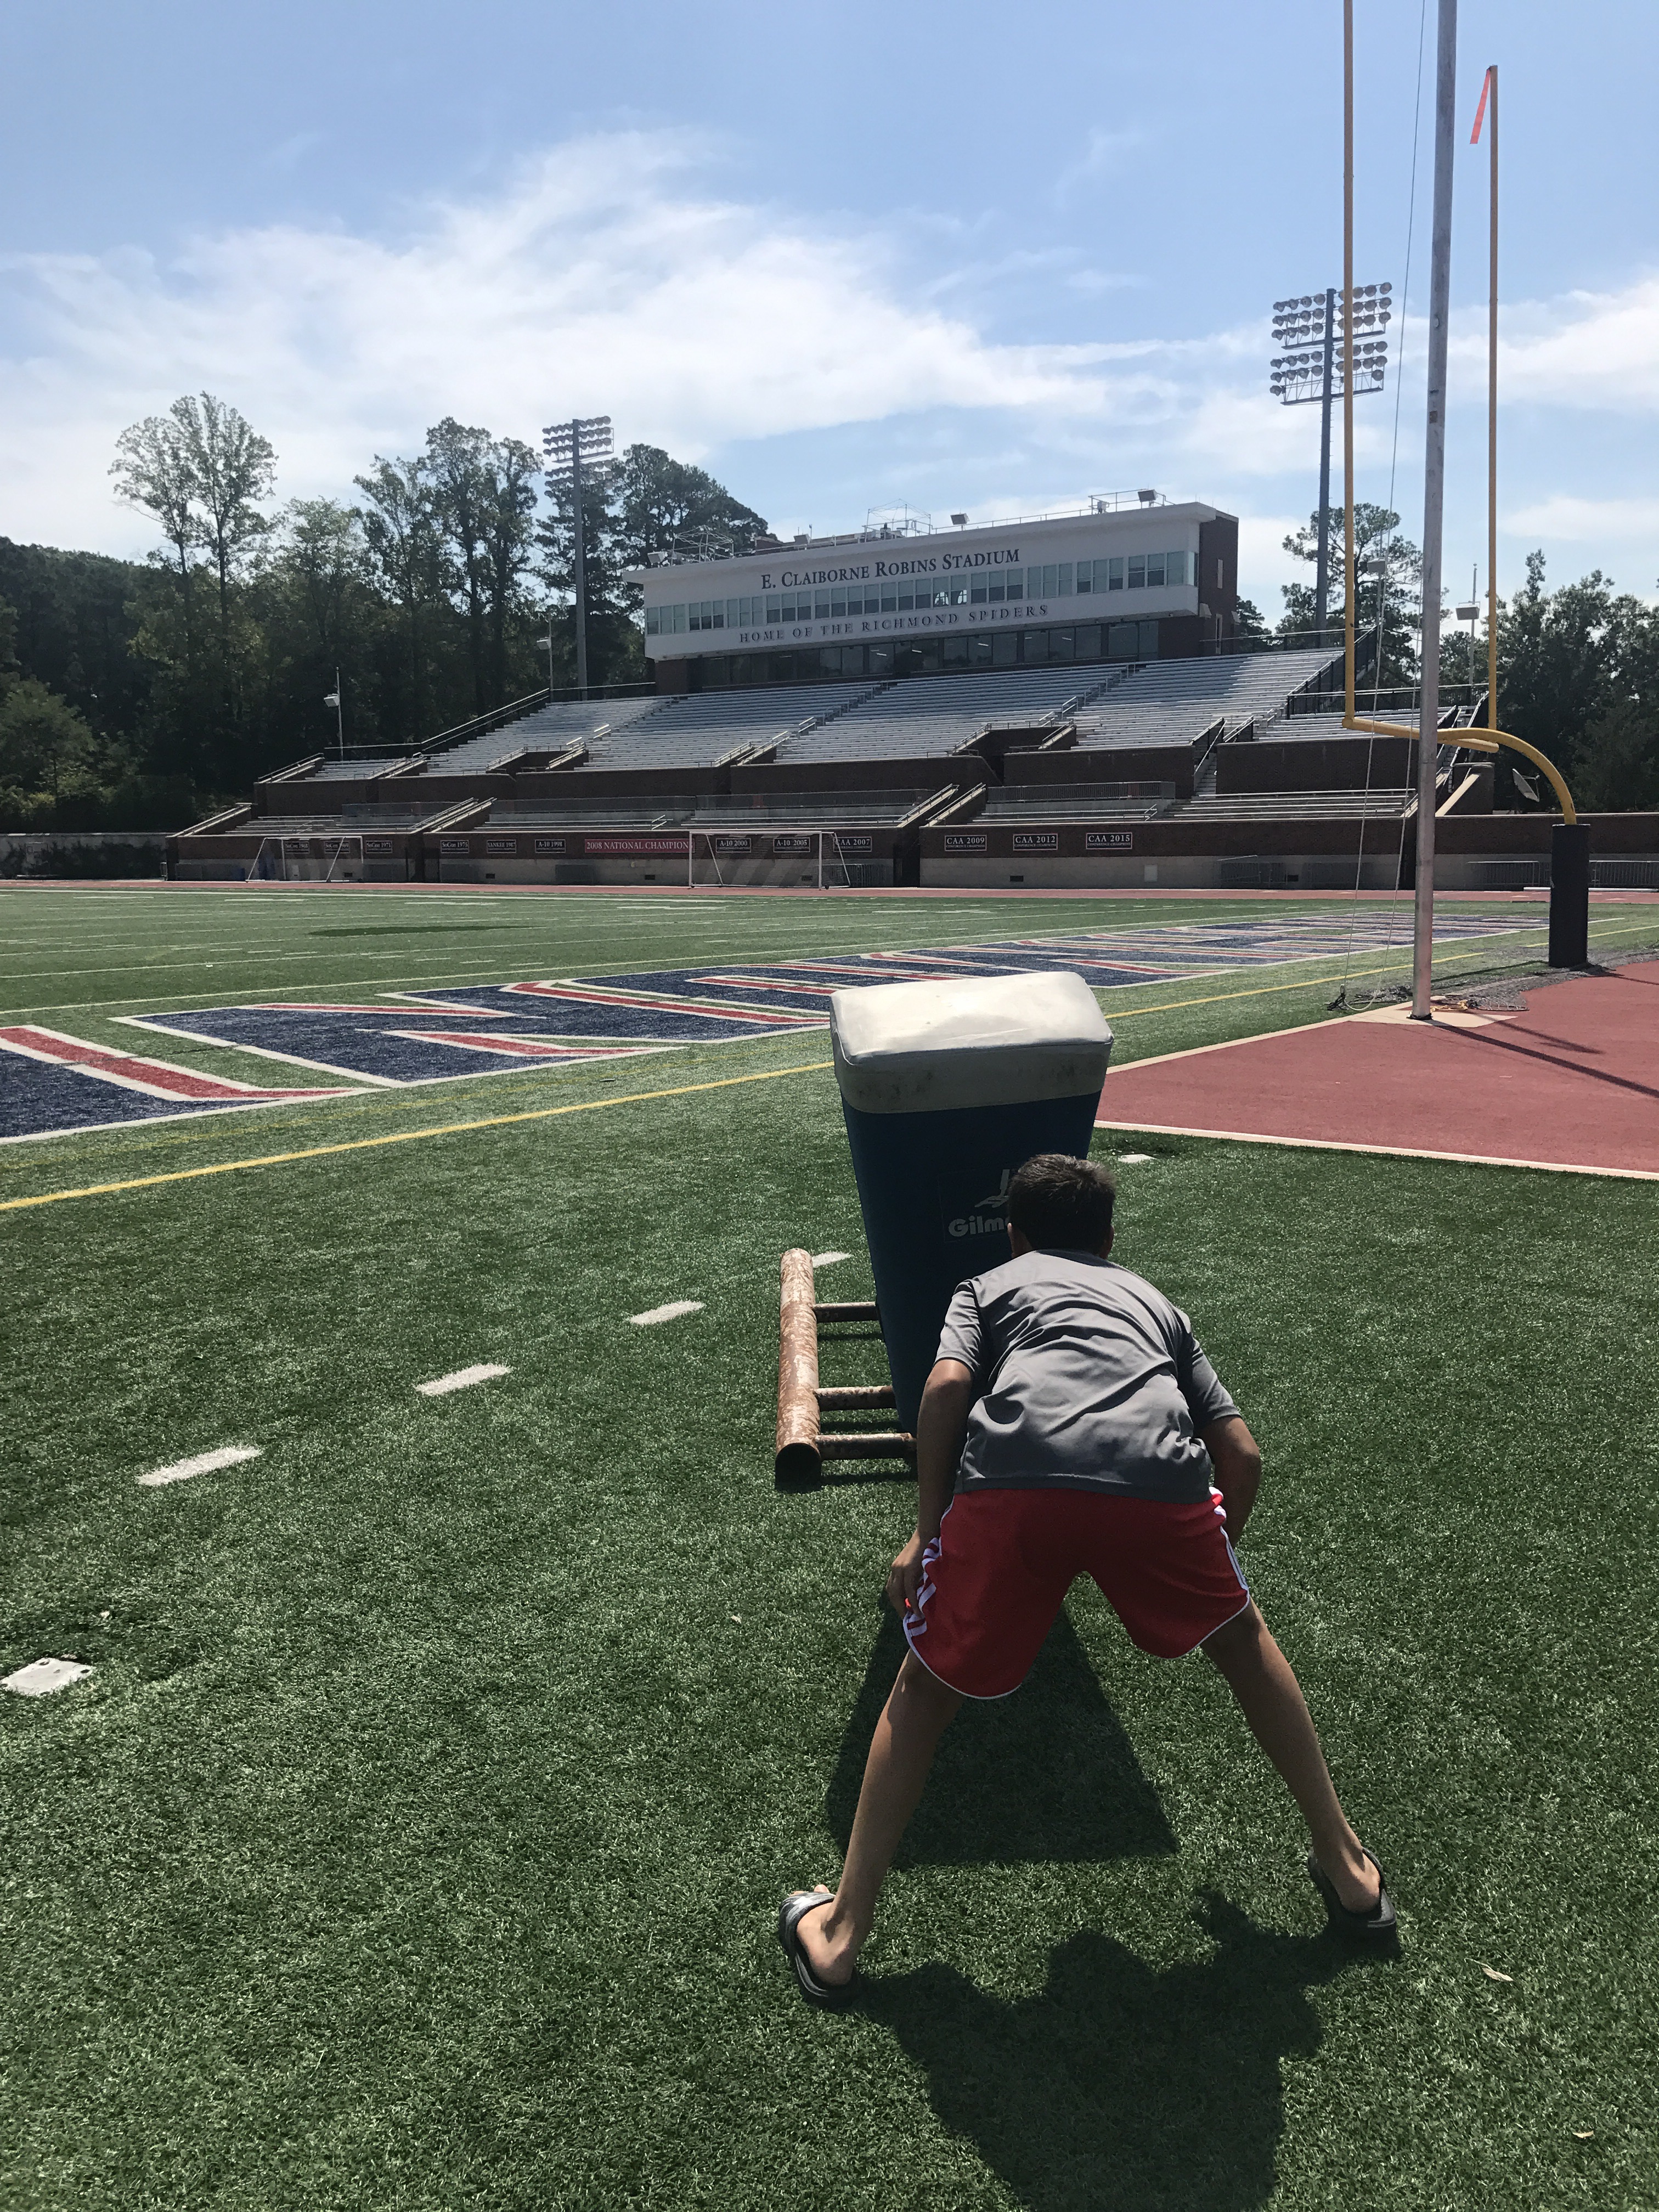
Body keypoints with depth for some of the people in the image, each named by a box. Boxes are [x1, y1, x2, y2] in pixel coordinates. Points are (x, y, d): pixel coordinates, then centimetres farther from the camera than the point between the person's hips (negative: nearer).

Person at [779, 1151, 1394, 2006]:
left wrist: (927, 1532, 14)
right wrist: (1214, 1557, 44)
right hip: (1159, 1482, 2)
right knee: (1240, 1636, 32)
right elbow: (1242, 1454, 28)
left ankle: (843, 1929, 25)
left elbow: (945, 1387, 8)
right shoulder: (1154, 1300, 36)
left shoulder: (989, 1285, 30)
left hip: (1012, 1477, -2)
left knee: (926, 1681, 20)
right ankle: (1345, 1867, 41)